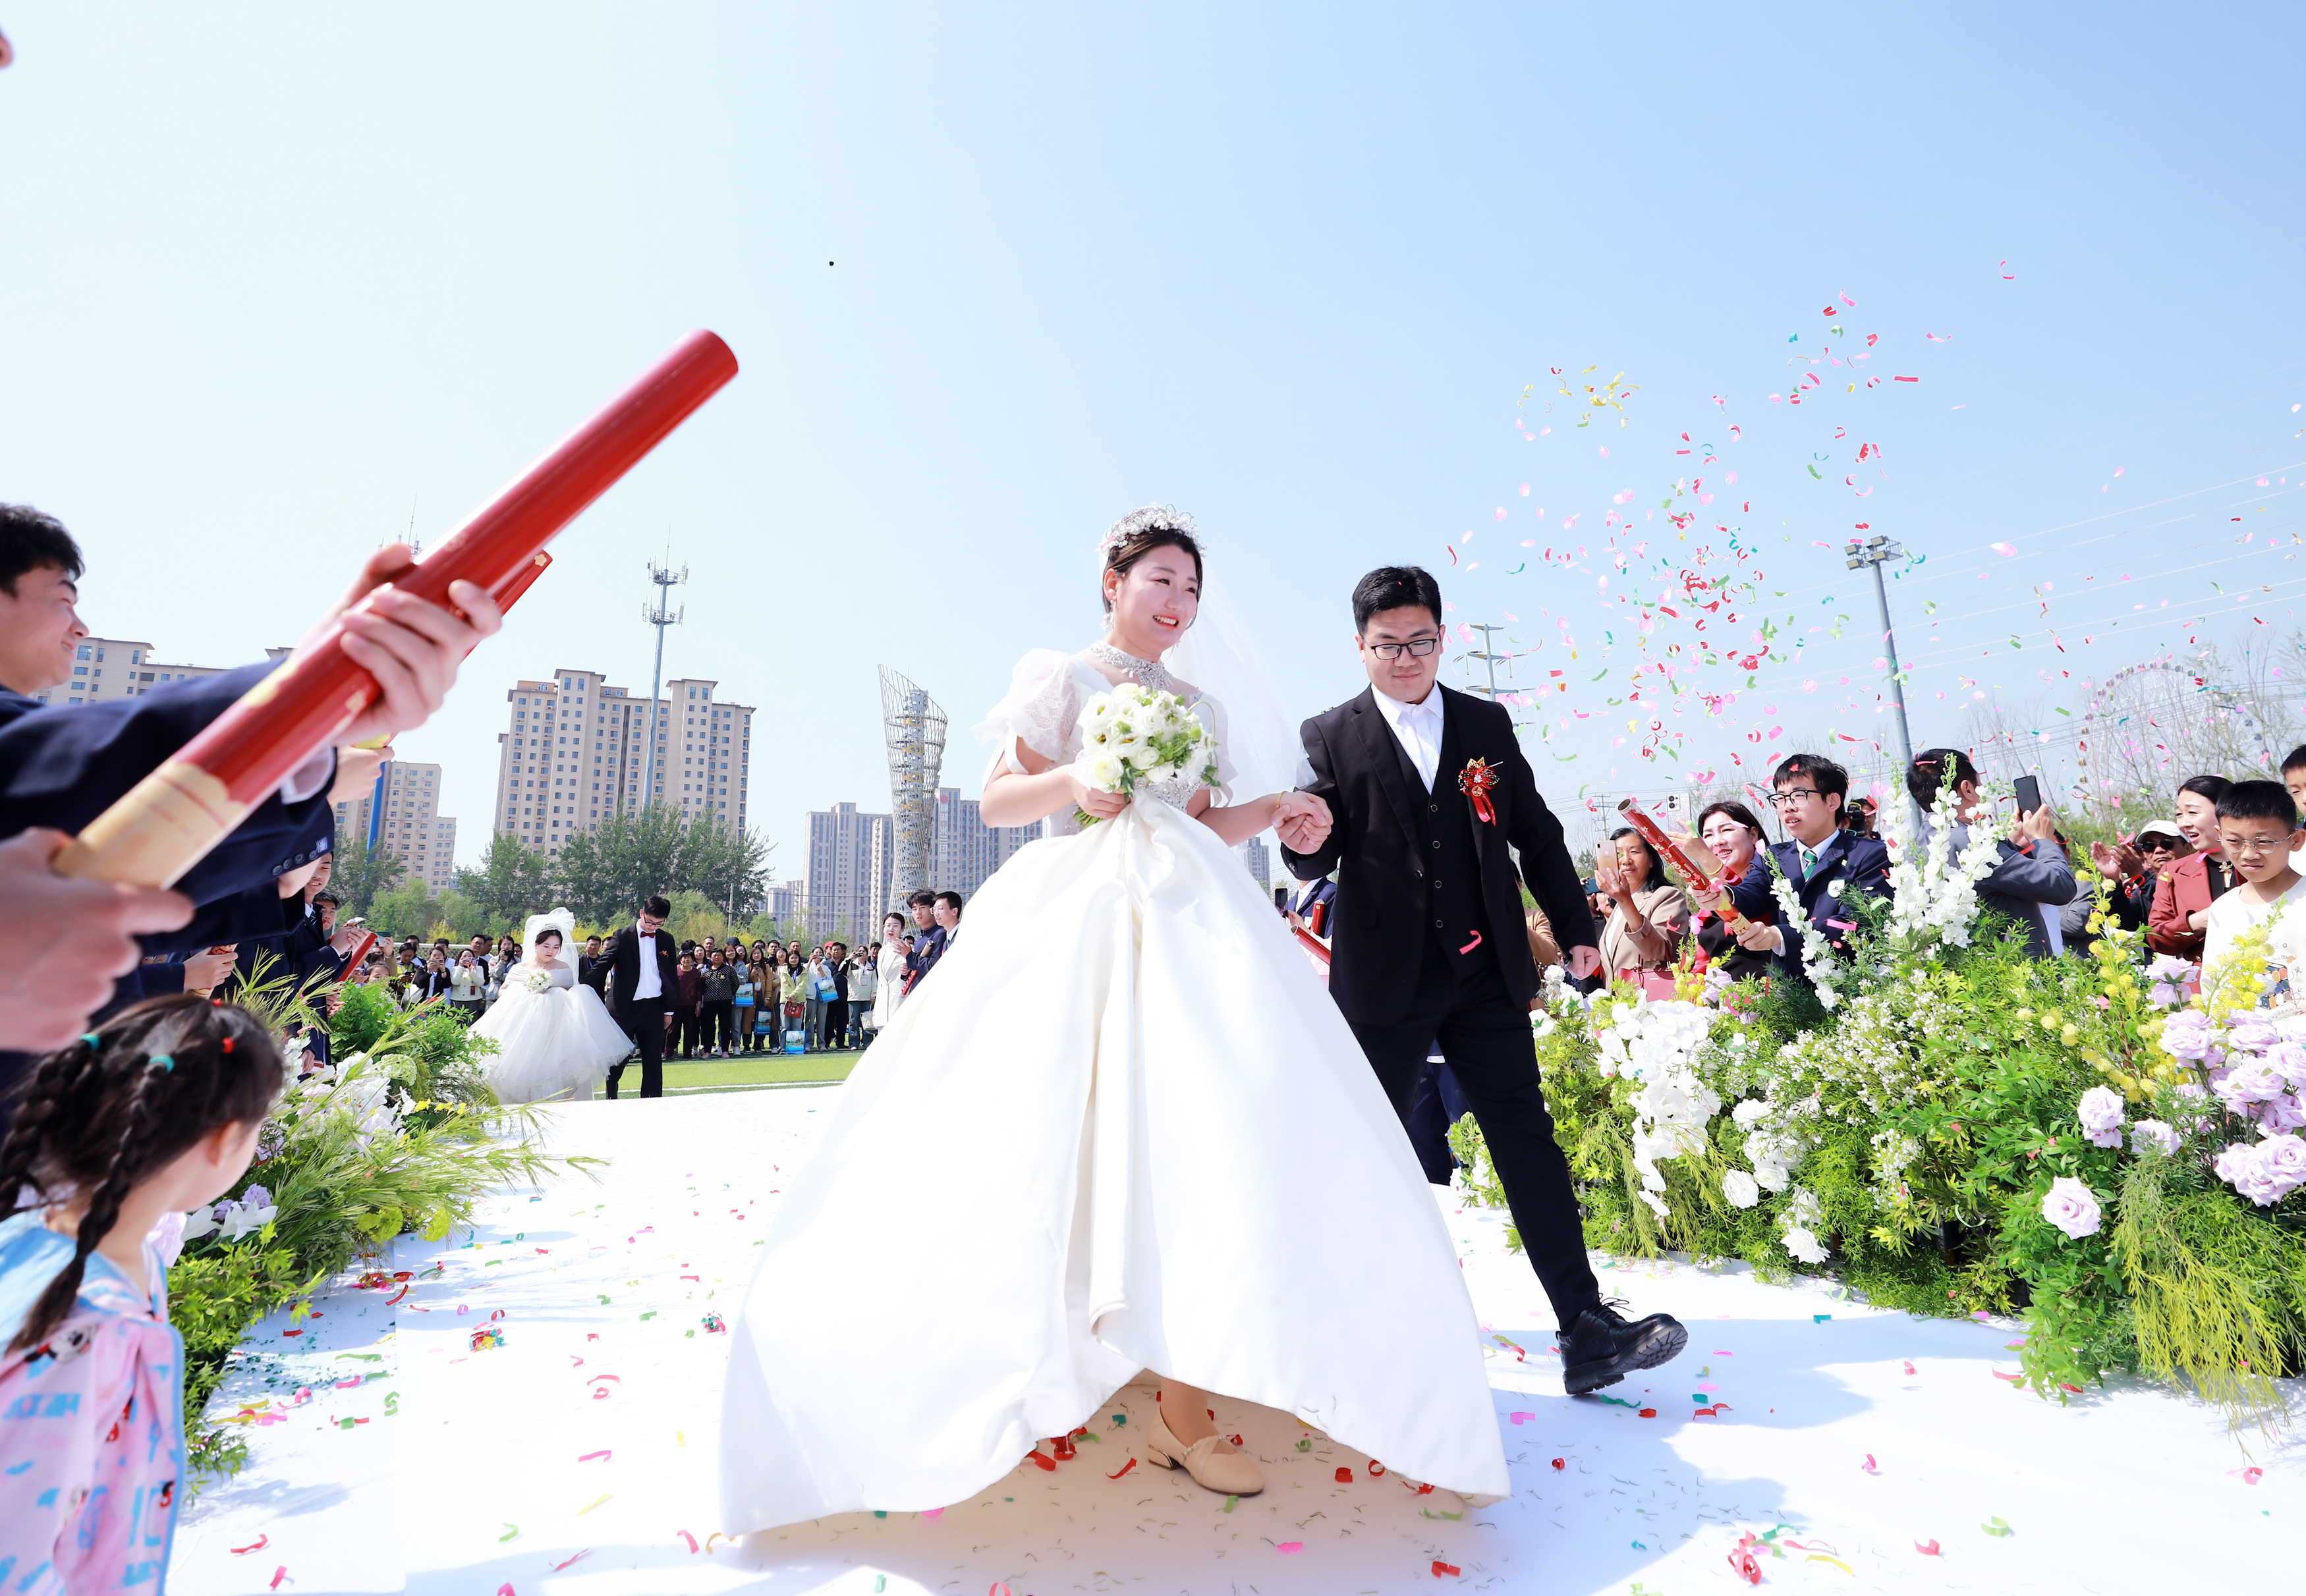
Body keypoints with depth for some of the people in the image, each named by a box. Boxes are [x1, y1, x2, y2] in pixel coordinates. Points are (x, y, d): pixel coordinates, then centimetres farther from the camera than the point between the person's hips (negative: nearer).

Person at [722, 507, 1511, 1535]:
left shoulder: (1197, 707, 22)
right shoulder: (1060, 677, 8)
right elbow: (996, 802, 1)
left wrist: (1270, 813, 3)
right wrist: (1072, 782, -17)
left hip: (1186, 922, 4)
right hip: (1077, 921, -4)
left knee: (1200, 1123, -6)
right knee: (1061, 1130, -11)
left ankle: (1185, 1413, 5)